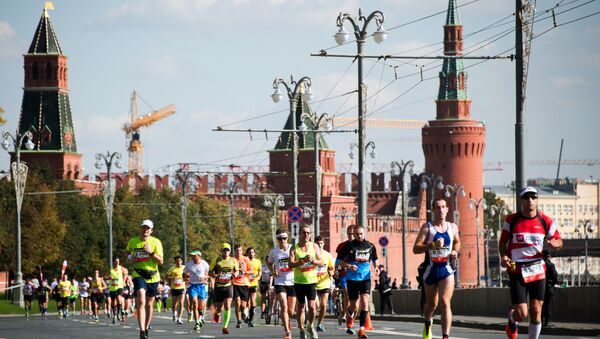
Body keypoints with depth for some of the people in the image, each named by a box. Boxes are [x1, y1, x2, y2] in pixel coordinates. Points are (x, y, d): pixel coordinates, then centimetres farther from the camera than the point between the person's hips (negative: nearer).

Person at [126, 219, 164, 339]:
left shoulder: (156, 242, -3)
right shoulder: (132, 242, 2)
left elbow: (161, 261, -7)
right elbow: (128, 252, 23)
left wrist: (151, 252, -23)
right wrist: (131, 259, 1)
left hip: (153, 276, 1)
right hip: (138, 275, -1)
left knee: (149, 304, 11)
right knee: (141, 301, -21)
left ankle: (146, 329, 30)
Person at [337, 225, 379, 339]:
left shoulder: (370, 246, 3)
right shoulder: (349, 245, -4)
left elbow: (375, 259, 20)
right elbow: (339, 260, 0)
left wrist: (376, 267, 0)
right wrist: (348, 266, -17)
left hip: (365, 278, 1)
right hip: (352, 278, -1)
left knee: (365, 302, -15)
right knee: (354, 306, 7)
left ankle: (361, 329, -13)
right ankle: (349, 317, 44)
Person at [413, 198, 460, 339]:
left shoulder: (453, 227, 7)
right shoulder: (427, 227, -4)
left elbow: (457, 242, 27)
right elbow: (416, 249, -11)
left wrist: (455, 251, 6)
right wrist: (433, 245, -25)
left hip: (446, 270, 0)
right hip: (431, 270, 0)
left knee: (445, 303, -15)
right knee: (431, 304, 15)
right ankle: (427, 325, 46)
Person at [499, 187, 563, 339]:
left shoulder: (545, 221, 1)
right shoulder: (511, 220, -2)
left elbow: (558, 241, 11)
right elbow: (502, 242, 8)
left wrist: (555, 243, -13)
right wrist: (503, 256, -12)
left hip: (537, 269, 2)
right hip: (516, 271, -2)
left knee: (536, 311, -2)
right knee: (521, 314, -7)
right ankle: (512, 319, 30)